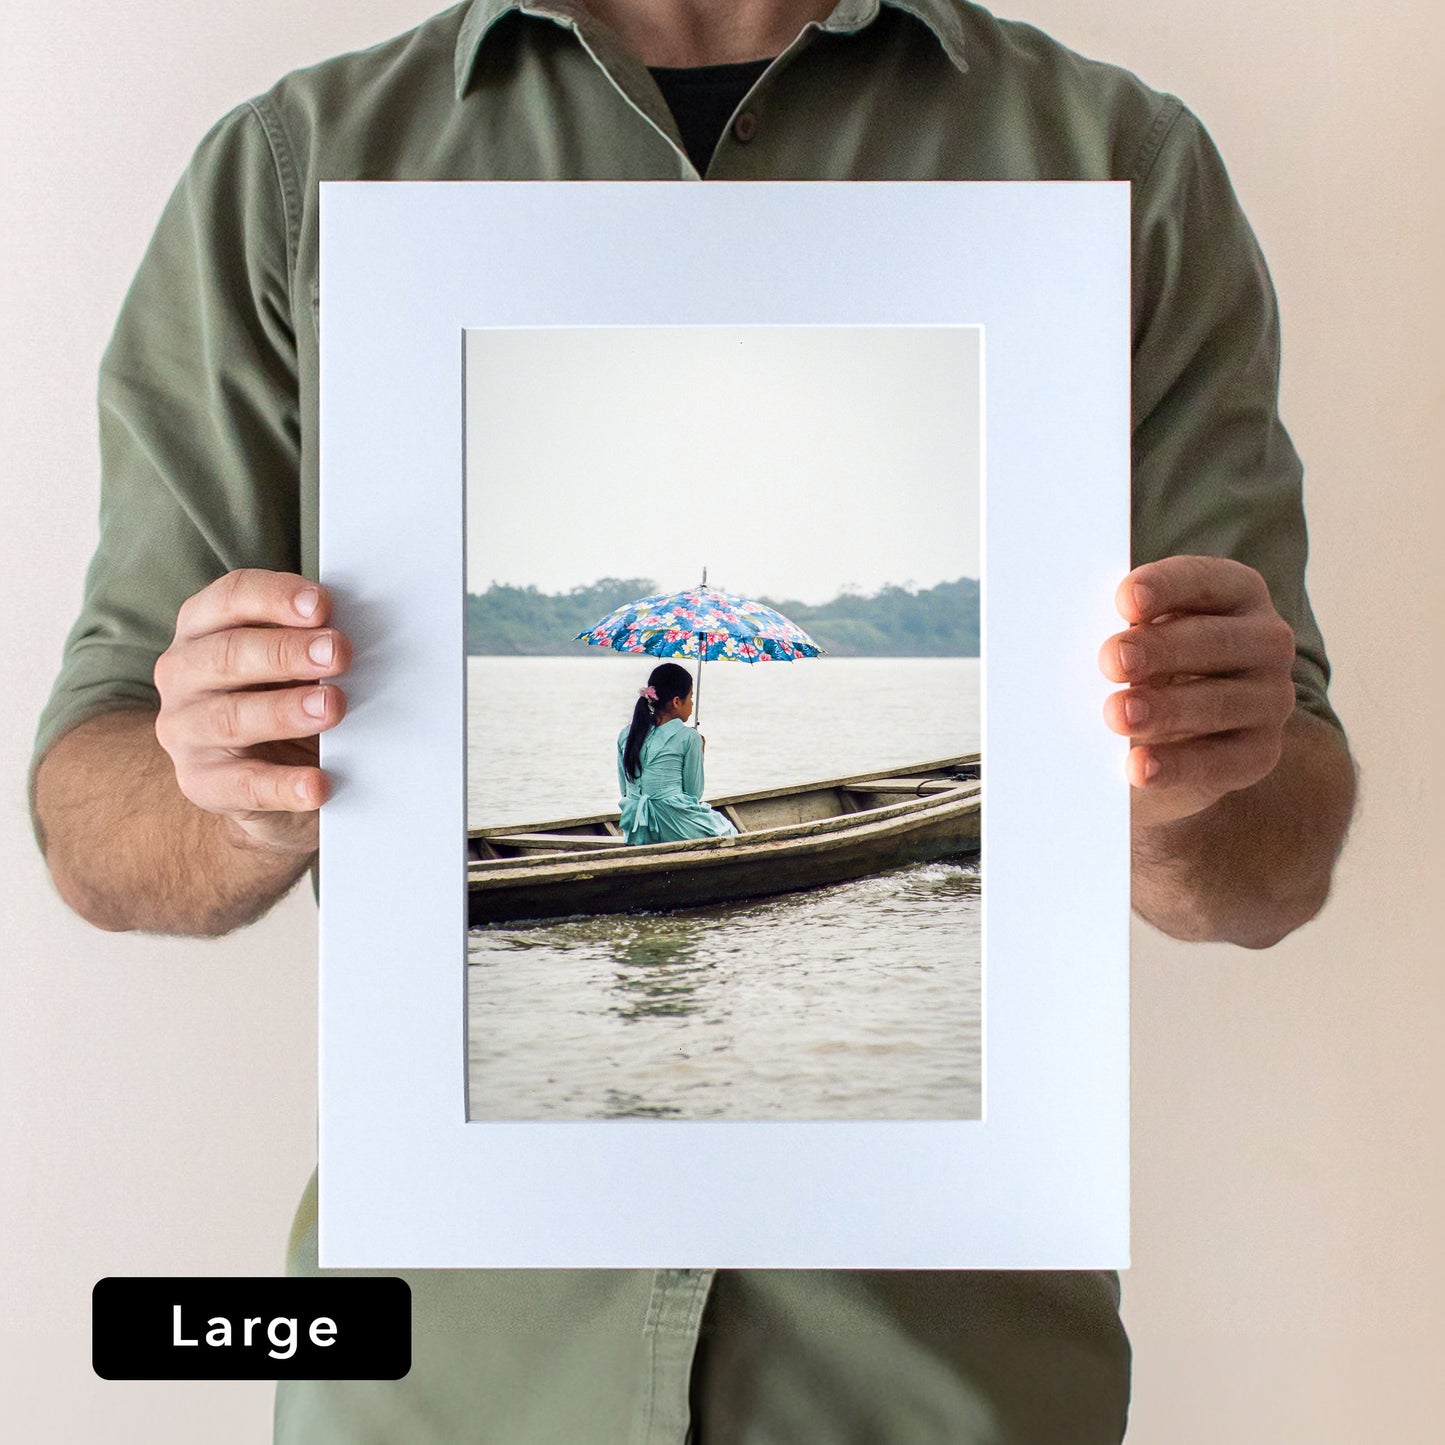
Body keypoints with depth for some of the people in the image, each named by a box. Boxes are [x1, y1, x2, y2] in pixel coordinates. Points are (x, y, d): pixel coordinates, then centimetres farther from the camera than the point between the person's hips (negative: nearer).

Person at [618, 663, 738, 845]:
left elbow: (625, 790, 11)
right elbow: (694, 793, -3)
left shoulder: (626, 735, 6)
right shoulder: (689, 737, -9)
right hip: (674, 829, -7)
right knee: (727, 830, 21)